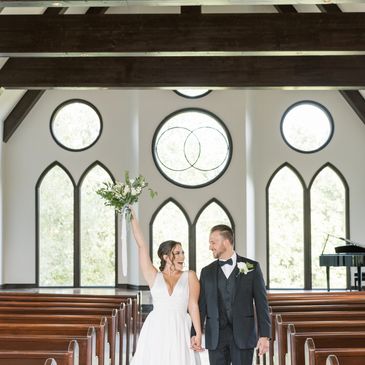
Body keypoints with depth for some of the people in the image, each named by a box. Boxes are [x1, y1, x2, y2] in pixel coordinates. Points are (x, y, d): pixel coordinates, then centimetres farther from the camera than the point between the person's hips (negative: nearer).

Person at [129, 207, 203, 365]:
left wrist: (198, 334, -7)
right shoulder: (154, 277, 10)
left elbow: (193, 305, 2)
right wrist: (133, 219, 7)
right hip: (156, 331, 0)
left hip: (180, 331, 0)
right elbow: (141, 246, 8)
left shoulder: (189, 276, 10)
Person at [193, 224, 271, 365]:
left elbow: (261, 303, -1)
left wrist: (264, 335, -7)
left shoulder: (252, 267, 1)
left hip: (243, 336, -2)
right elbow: (201, 305, 7)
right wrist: (195, 334, -2)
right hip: (216, 337, 3)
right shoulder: (207, 272, 9)